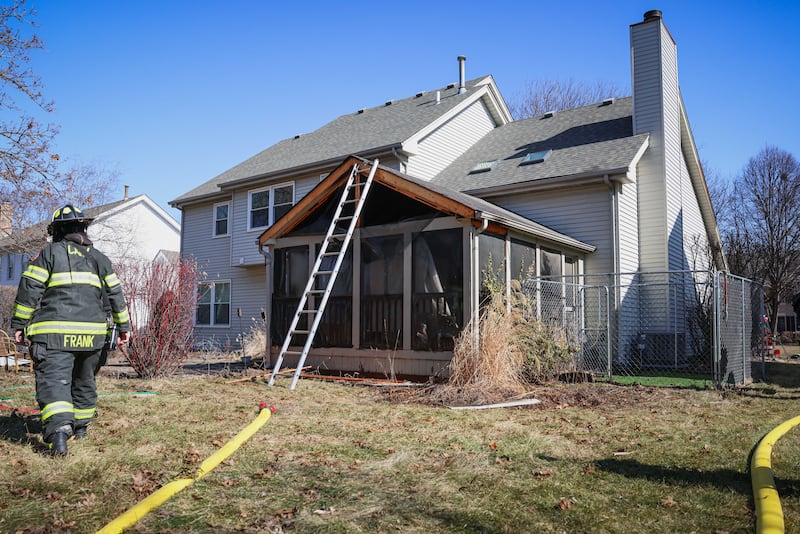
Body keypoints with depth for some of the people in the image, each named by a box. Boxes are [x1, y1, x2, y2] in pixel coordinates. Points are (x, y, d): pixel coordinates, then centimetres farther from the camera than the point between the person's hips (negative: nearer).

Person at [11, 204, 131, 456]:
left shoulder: (49, 253, 3)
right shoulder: (99, 258, 14)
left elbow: (29, 290, -2)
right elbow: (115, 294, 15)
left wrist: (20, 324, 5)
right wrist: (124, 326, 21)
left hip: (54, 332, -4)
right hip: (91, 331, 4)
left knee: (53, 380, -11)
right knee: (84, 379, 19)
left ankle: (59, 429, -30)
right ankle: (81, 426, 31)